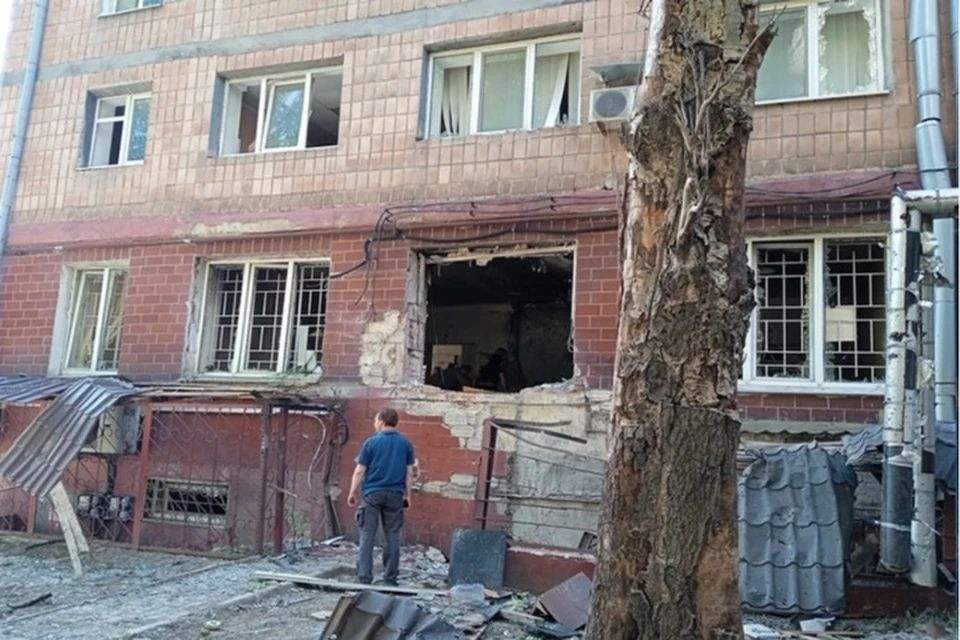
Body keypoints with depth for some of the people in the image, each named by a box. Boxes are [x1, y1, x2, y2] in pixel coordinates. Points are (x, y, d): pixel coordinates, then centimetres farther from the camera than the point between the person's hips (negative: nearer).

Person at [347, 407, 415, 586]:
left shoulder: (371, 442, -5)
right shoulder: (406, 444, 3)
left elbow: (360, 471, -3)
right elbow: (409, 473, 5)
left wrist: (352, 492, 6)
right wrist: (407, 495, 13)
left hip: (372, 494, -2)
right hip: (395, 495, 3)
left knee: (367, 537, 3)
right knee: (392, 537, 8)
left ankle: (364, 578, 1)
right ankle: (390, 579, 12)